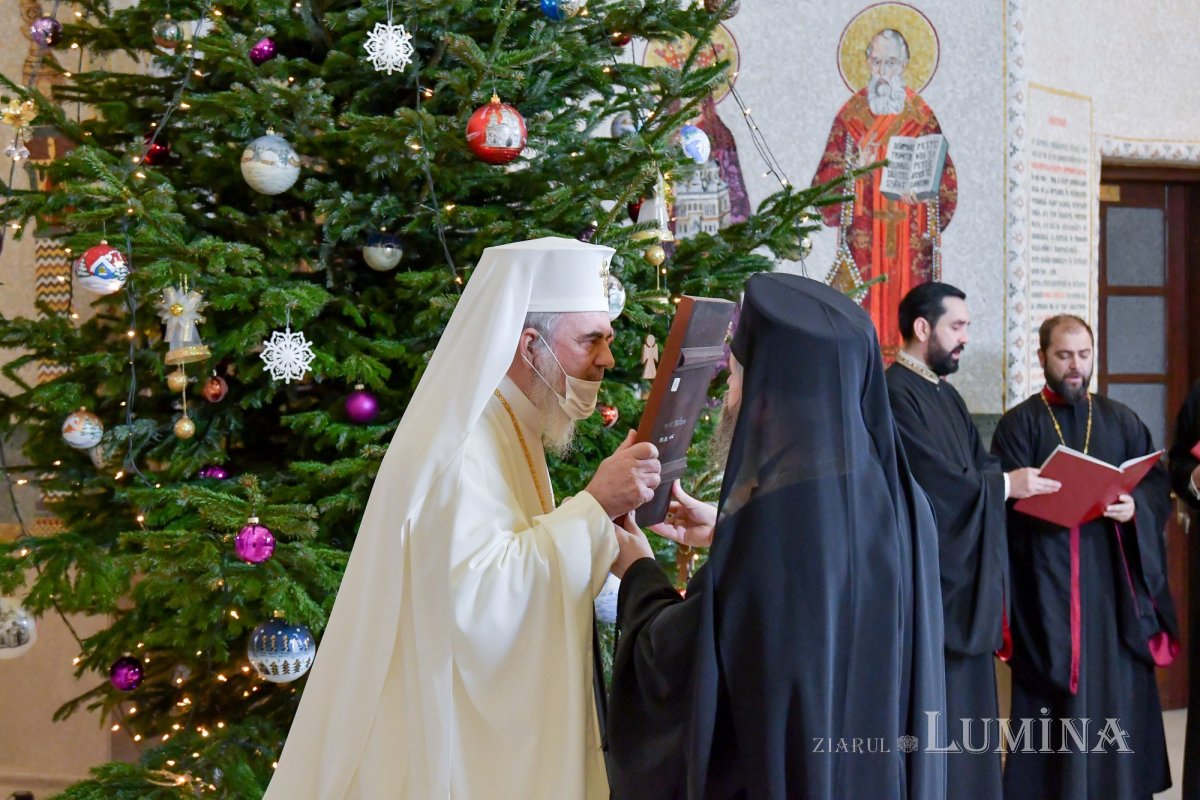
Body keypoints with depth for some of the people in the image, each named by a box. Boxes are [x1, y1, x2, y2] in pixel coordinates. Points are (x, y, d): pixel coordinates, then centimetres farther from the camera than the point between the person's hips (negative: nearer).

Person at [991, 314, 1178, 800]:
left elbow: (1157, 485, 7)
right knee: (1053, 699, -3)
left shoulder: (1121, 421, 13)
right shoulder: (1019, 424, 4)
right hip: (1047, 580, -3)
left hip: (1114, 577, 3)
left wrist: (1135, 508, -14)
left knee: (1117, 689, 3)